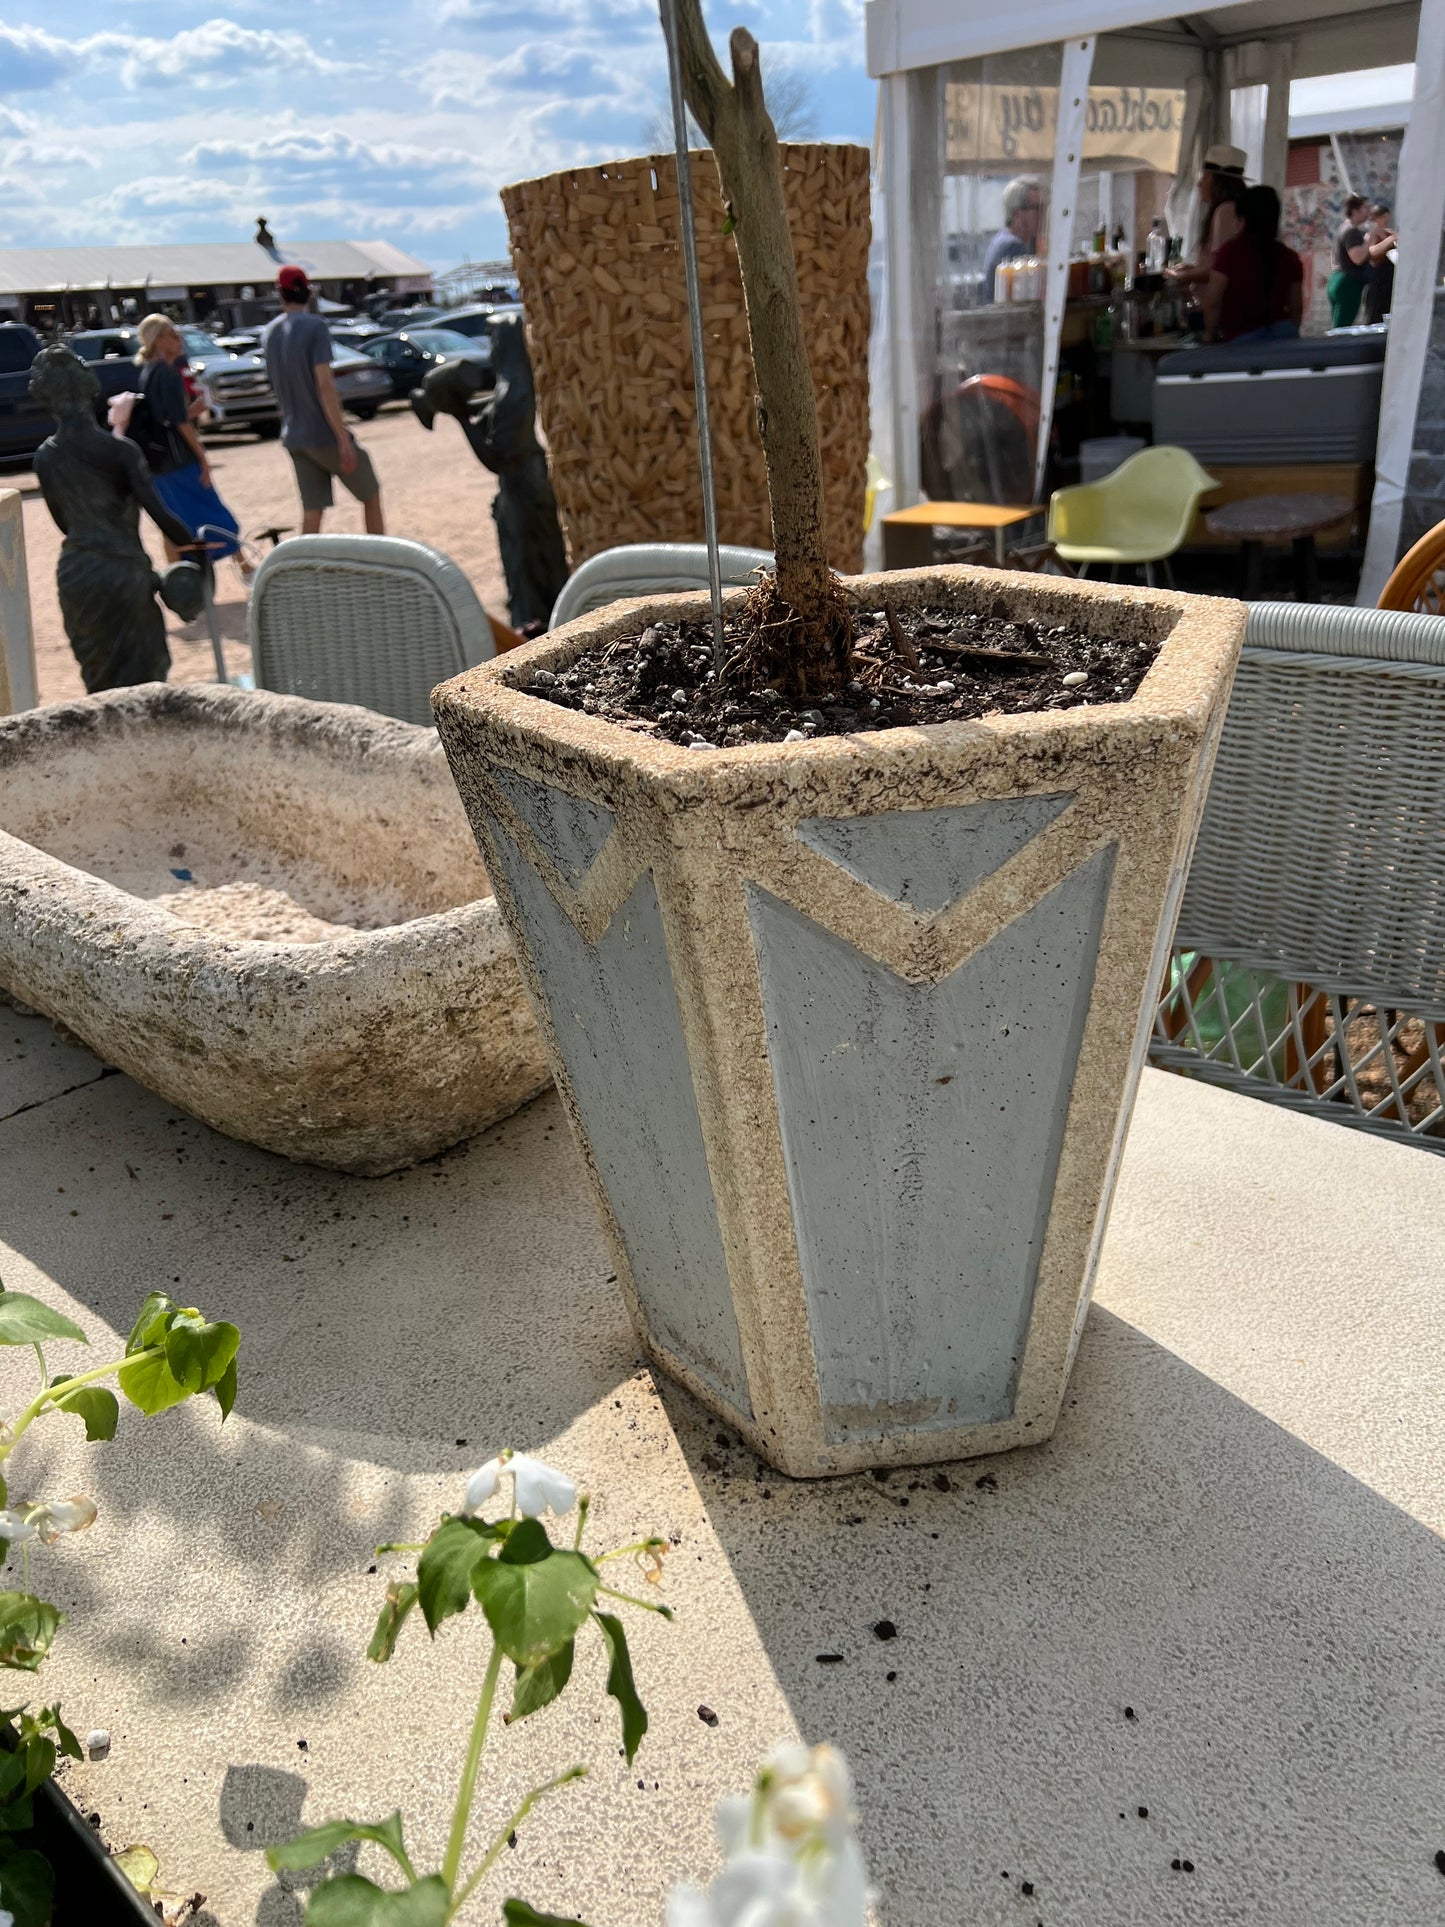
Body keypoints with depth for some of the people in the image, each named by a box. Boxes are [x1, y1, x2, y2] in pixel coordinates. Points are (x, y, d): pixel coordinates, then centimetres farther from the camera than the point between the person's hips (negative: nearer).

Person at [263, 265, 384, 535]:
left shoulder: (269, 333, 9)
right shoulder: (315, 326, -12)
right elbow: (324, 385, -20)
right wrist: (343, 438, -20)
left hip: (294, 438, 6)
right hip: (326, 435, -6)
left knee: (311, 514, 6)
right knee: (371, 496, 10)